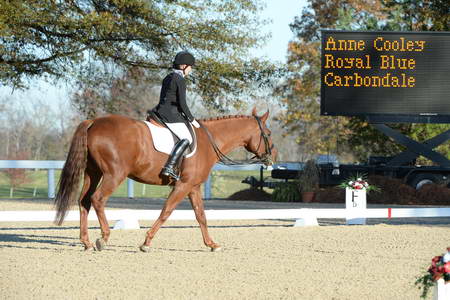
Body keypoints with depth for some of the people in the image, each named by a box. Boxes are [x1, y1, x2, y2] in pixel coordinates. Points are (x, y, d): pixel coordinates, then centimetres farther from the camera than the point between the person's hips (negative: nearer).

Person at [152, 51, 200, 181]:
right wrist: (191, 119, -4)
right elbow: (182, 103, -15)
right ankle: (169, 167, -33)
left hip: (161, 110, 10)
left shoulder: (167, 78, 17)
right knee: (186, 138, -19)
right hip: (171, 115, -10)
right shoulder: (180, 80, -10)